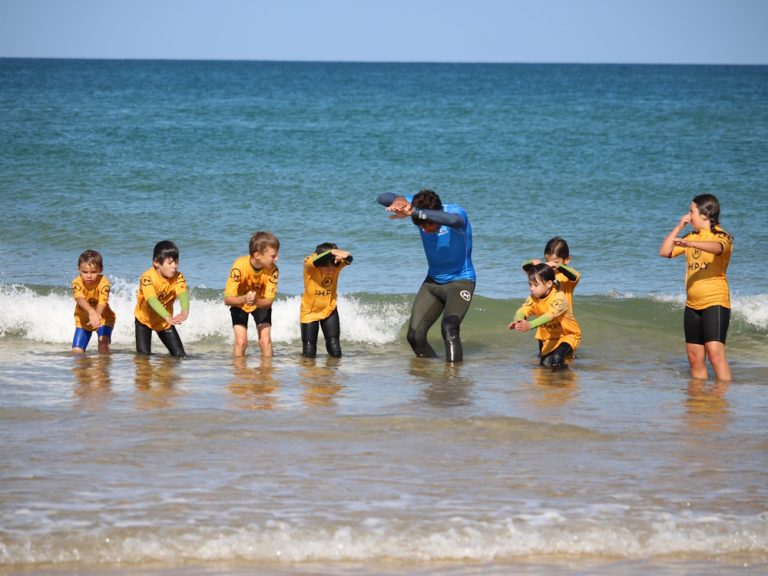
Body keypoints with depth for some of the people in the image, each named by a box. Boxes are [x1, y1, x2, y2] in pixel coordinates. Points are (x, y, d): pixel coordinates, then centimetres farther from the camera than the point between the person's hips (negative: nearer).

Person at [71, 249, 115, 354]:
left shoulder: (103, 282, -27)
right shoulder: (77, 283, -24)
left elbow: (102, 303, -40)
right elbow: (80, 299, -44)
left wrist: (96, 316, -64)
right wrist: (91, 311, -66)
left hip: (103, 318, -2)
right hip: (83, 319, 2)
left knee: (103, 342, -28)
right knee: (76, 351, -1)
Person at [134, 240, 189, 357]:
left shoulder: (178, 277, -19)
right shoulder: (147, 277, -32)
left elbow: (183, 294, -38)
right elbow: (152, 300, -46)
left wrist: (185, 311, -62)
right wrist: (168, 317, -64)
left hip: (164, 321, 3)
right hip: (144, 320, -3)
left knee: (180, 355, -1)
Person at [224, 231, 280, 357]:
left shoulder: (272, 270, -29)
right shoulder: (239, 266, -35)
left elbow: (269, 301, -27)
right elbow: (227, 299, -33)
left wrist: (256, 301, -50)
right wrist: (245, 299, -53)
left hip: (261, 303, 1)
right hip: (240, 303, -1)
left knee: (265, 341, -14)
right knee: (241, 341, -15)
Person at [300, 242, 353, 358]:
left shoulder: (337, 264, -20)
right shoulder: (309, 265, -27)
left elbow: (348, 260, -41)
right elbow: (314, 261, -51)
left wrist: (344, 256, -64)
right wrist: (332, 252, -65)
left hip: (329, 310, 2)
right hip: (309, 312, -2)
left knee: (336, 352, -1)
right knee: (309, 354, -1)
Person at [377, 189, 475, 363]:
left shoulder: (456, 211, -25)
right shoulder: (418, 207, -10)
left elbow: (452, 220, -51)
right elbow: (382, 198, -15)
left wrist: (412, 212, -51)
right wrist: (399, 201, -39)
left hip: (460, 281, -6)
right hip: (433, 281, 6)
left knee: (449, 328, -29)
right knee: (415, 336, -1)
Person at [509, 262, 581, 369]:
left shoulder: (559, 297, -29)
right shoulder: (533, 298, -11)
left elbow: (550, 315, -45)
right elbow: (522, 310, -28)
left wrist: (530, 325, -61)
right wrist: (517, 322, -54)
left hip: (568, 335, -6)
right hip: (548, 336, 6)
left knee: (557, 358, -28)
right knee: (545, 363, -3)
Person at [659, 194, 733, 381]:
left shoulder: (722, 236, -6)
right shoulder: (691, 237, 15)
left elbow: (717, 248, -31)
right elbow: (664, 252, 12)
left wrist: (691, 244, -47)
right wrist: (678, 227, 4)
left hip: (715, 303, -7)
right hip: (692, 304, 7)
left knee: (715, 352, -19)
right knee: (695, 358, 5)